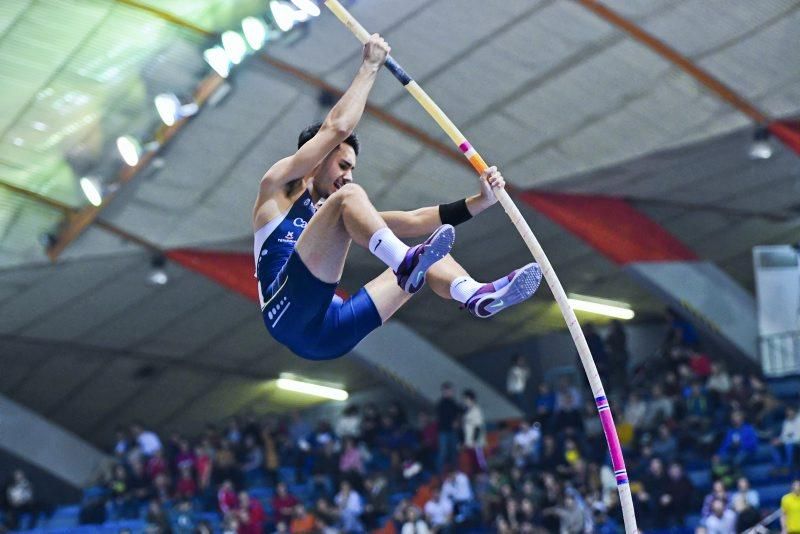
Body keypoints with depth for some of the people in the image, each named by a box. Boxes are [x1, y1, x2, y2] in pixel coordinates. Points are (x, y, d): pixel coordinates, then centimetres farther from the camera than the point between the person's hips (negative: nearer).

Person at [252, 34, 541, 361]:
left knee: (423, 260, 3)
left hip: (328, 337, 7)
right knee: (350, 198, -19)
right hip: (288, 312, -7)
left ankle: (476, 295, -30)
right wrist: (369, 67, 8)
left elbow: (414, 221, 25)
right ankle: (406, 261, -47)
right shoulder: (278, 188, 13)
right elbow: (336, 127, 1)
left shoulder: (337, 212, 32)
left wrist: (482, 200, 17)